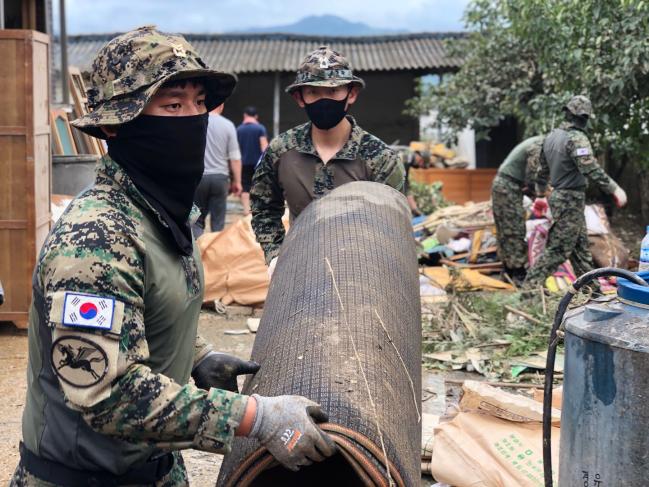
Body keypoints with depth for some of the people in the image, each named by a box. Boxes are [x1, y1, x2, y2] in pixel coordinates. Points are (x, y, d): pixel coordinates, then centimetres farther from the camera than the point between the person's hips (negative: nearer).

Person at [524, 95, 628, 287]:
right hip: (571, 201, -10)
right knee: (558, 249, -5)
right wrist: (615, 189, -22)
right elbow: (592, 170, -26)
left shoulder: (552, 136, 10)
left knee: (581, 246, 16)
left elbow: (542, 170, 18)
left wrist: (540, 195, 28)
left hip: (559, 196, 10)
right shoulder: (577, 138, -18)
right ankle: (531, 287, -4)